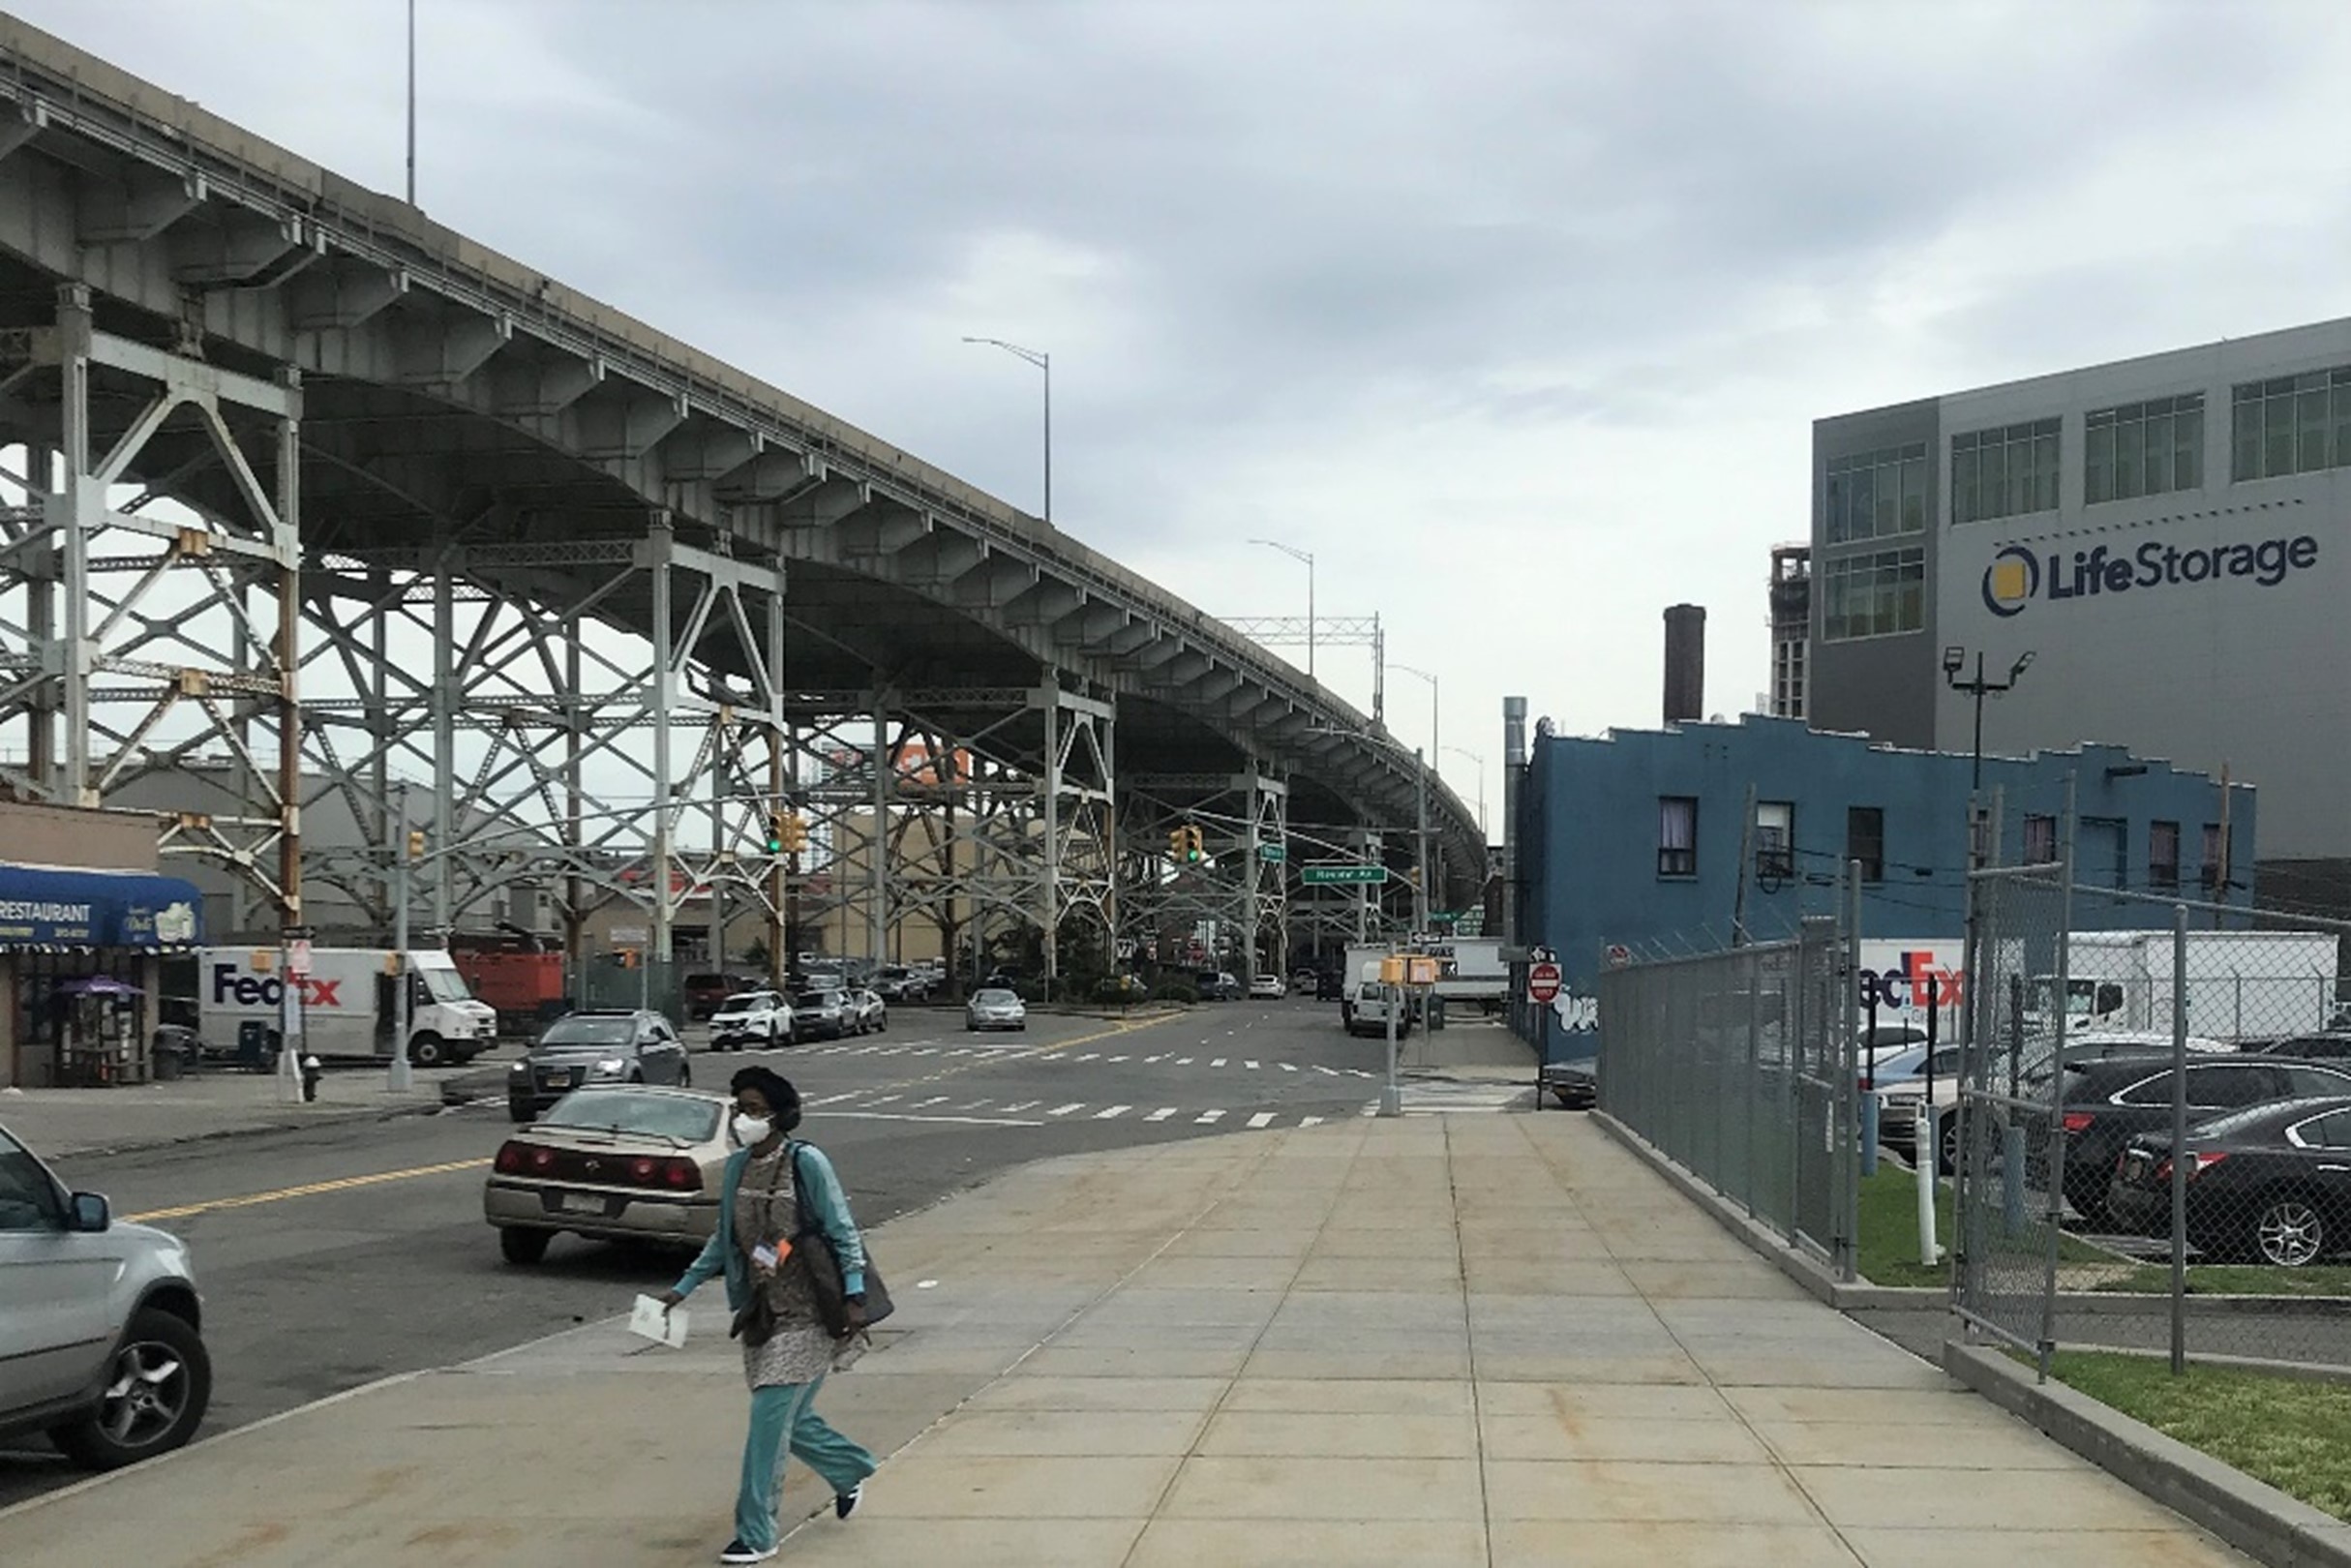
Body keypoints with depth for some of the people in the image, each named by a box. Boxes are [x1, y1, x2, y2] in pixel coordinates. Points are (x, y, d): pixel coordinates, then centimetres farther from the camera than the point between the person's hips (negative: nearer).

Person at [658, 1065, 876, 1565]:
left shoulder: (806, 1162, -14)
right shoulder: (738, 1167, 4)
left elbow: (842, 1232, -11)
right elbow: (724, 1239, 15)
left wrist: (854, 1296, -16)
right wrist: (684, 1287, 13)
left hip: (805, 1314, -6)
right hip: (761, 1312, 6)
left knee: (770, 1417, -9)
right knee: (790, 1418, 14)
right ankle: (850, 1470, 42)